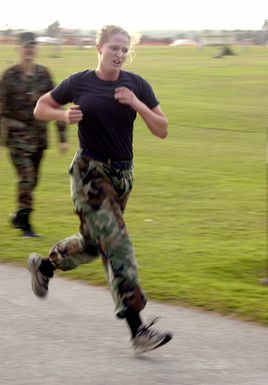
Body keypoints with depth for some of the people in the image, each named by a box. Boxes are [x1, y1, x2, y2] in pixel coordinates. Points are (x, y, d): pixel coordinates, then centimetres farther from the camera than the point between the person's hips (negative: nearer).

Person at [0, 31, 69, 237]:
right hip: (17, 134, -4)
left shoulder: (43, 74, 4)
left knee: (33, 180, 11)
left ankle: (19, 217, 30)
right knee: (26, 177, -13)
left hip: (39, 134, 4)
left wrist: (63, 136, 4)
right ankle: (25, 224, -6)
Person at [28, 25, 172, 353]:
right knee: (117, 246, -14)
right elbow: (40, 108, 9)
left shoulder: (136, 85, 2)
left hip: (122, 175, 5)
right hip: (89, 174, -5)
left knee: (92, 243, 19)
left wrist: (137, 104, -16)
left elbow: (162, 130, -1)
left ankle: (43, 265, 49)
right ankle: (138, 331, -17)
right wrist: (65, 115, -11)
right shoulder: (79, 83, -4)